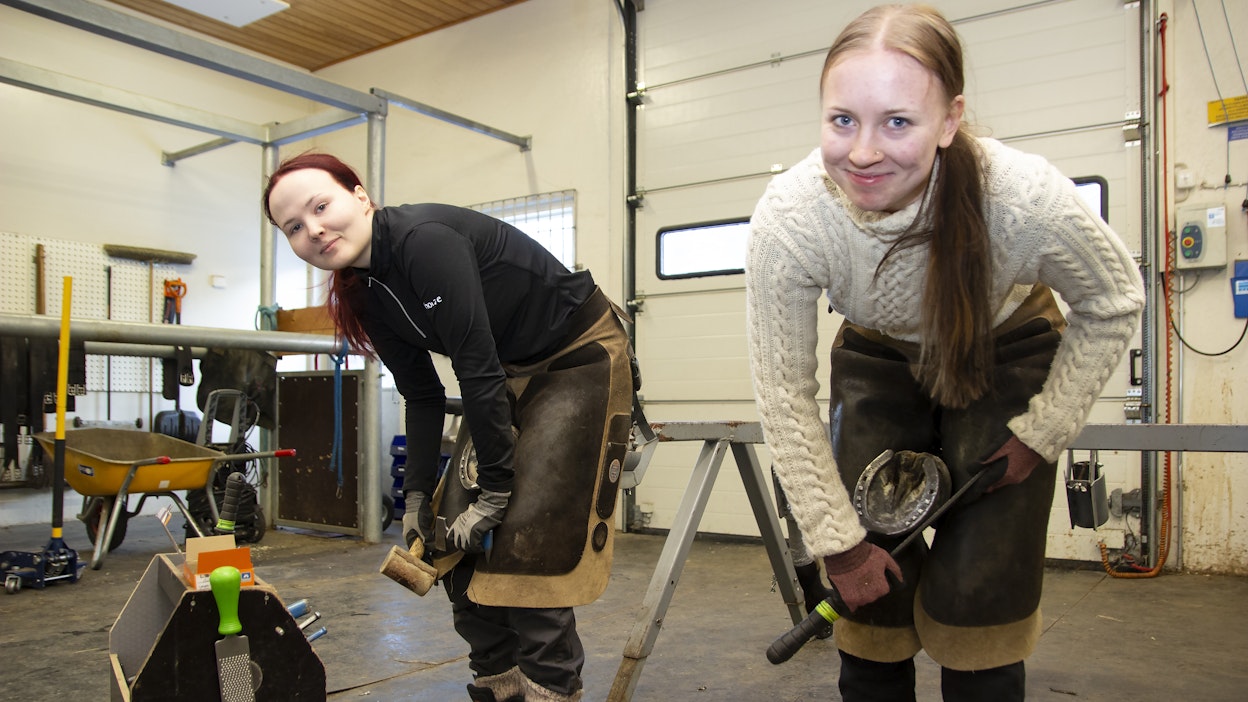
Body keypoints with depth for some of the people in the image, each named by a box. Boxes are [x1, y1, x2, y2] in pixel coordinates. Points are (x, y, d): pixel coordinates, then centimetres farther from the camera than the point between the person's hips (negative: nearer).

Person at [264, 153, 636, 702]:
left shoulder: (425, 241, -27)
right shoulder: (365, 295, 0)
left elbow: (479, 371, -27)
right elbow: (423, 398, 6)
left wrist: (495, 492, -22)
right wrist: (417, 496, 4)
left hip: (582, 358, -8)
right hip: (515, 374, 8)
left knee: (527, 530, -13)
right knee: (456, 528, 4)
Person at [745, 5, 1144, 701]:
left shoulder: (1026, 196, -34)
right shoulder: (787, 216, -32)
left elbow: (1112, 306, -11)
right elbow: (787, 395, -20)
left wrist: (1042, 432, -11)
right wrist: (839, 540, -15)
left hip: (1009, 359, -1)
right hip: (879, 362, 1)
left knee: (979, 593, -5)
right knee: (871, 584, -2)